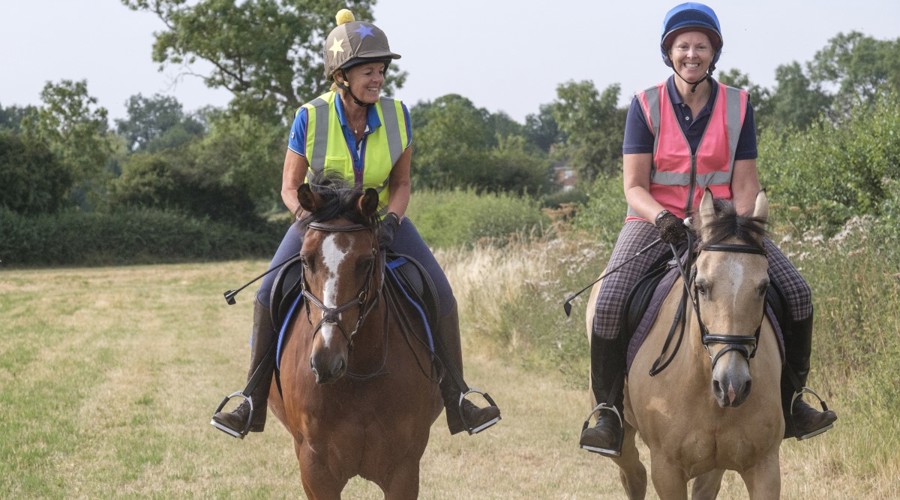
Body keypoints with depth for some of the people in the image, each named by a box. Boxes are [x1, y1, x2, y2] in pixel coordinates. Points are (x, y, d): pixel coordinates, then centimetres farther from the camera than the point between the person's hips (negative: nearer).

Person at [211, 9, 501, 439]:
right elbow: (290, 187, -10)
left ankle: (457, 400, -4)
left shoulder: (396, 115, -12)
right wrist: (306, 217, -31)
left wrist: (390, 220, -25)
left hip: (381, 217, 1)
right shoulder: (310, 118, -18)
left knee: (440, 293, -15)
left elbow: (401, 183, -5)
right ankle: (253, 402, -8)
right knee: (269, 293, -20)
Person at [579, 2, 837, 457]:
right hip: (656, 220, -2)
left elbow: (745, 184, 2)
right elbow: (634, 187, -6)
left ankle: (788, 401, 8)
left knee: (797, 293, -12)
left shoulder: (737, 105, 3)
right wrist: (662, 219, -26)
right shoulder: (646, 105, -3)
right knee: (609, 305, -25)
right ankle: (608, 411, -5)